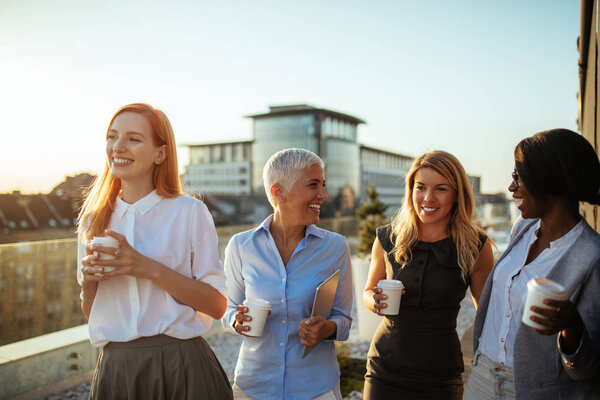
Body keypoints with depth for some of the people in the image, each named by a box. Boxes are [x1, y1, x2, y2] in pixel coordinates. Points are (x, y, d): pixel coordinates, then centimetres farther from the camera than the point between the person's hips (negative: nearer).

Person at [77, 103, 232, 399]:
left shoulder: (190, 212, -7)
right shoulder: (94, 219, 6)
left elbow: (217, 305, -10)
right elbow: (90, 311, 13)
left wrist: (151, 269, -20)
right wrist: (88, 280, -8)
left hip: (181, 366, -3)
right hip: (114, 368, 4)